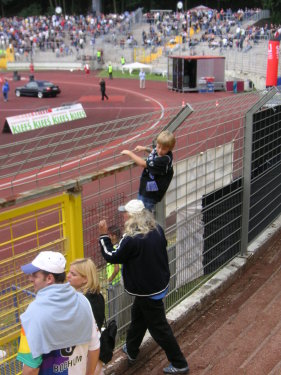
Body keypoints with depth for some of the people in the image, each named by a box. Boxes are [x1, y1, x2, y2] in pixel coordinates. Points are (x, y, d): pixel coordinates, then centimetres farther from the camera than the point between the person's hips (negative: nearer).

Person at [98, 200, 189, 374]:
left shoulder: (131, 240, -28)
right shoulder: (157, 230, -7)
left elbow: (112, 256, -14)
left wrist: (104, 235, -5)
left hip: (148, 291, -8)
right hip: (160, 282, 8)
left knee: (159, 327, 7)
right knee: (138, 316, 27)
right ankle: (131, 350, 45)